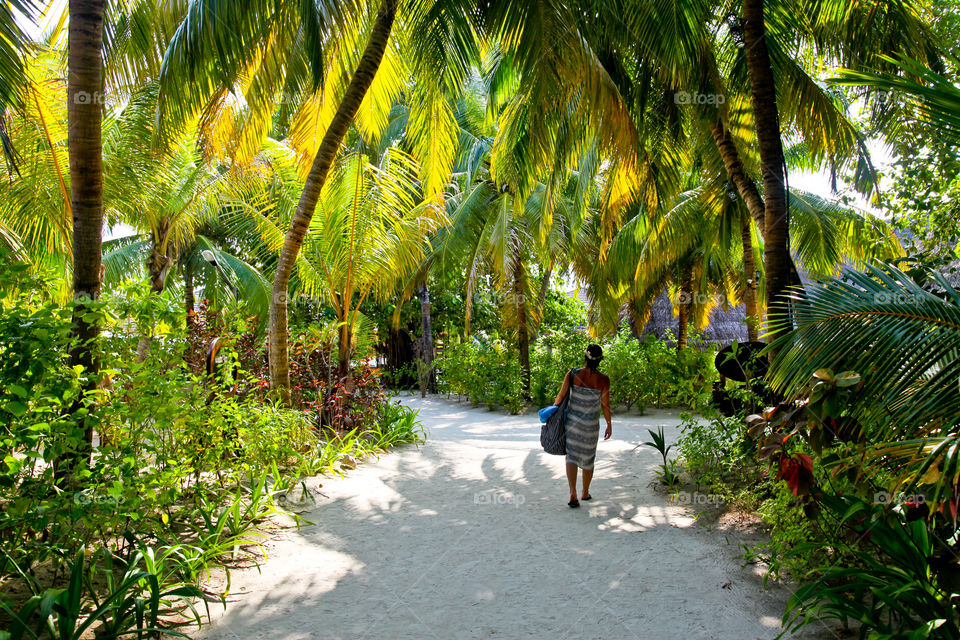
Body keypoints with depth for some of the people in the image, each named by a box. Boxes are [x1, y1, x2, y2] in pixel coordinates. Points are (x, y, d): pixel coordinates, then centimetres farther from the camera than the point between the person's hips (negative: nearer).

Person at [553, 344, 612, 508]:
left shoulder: (572, 374, -14)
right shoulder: (603, 380, -15)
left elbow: (561, 396, -8)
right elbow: (605, 405, -8)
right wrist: (609, 425, 6)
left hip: (572, 419, 0)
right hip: (591, 425, 0)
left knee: (572, 456, 3)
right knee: (588, 458, 18)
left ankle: (573, 494, -12)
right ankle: (585, 493, 32)